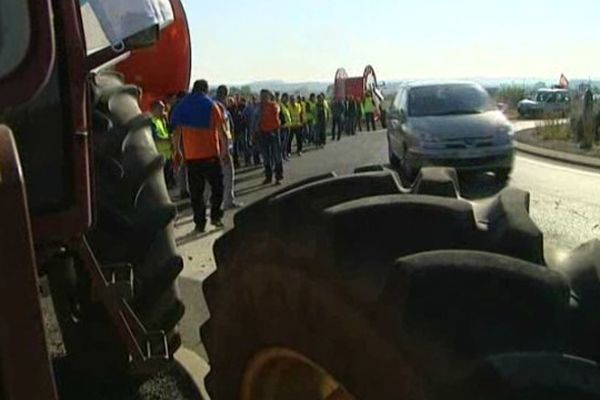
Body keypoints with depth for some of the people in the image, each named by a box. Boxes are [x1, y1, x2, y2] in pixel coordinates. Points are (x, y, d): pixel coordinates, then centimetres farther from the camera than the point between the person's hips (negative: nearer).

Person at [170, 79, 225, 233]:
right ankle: (215, 215, 5)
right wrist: (224, 148, 5)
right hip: (211, 154, -2)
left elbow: (177, 132, 5)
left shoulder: (182, 106, 6)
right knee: (217, 185, 13)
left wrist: (178, 150, 11)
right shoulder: (211, 105, -2)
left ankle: (199, 223, 7)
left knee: (196, 190, 7)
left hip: (190, 155, 2)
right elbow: (221, 130, -5)